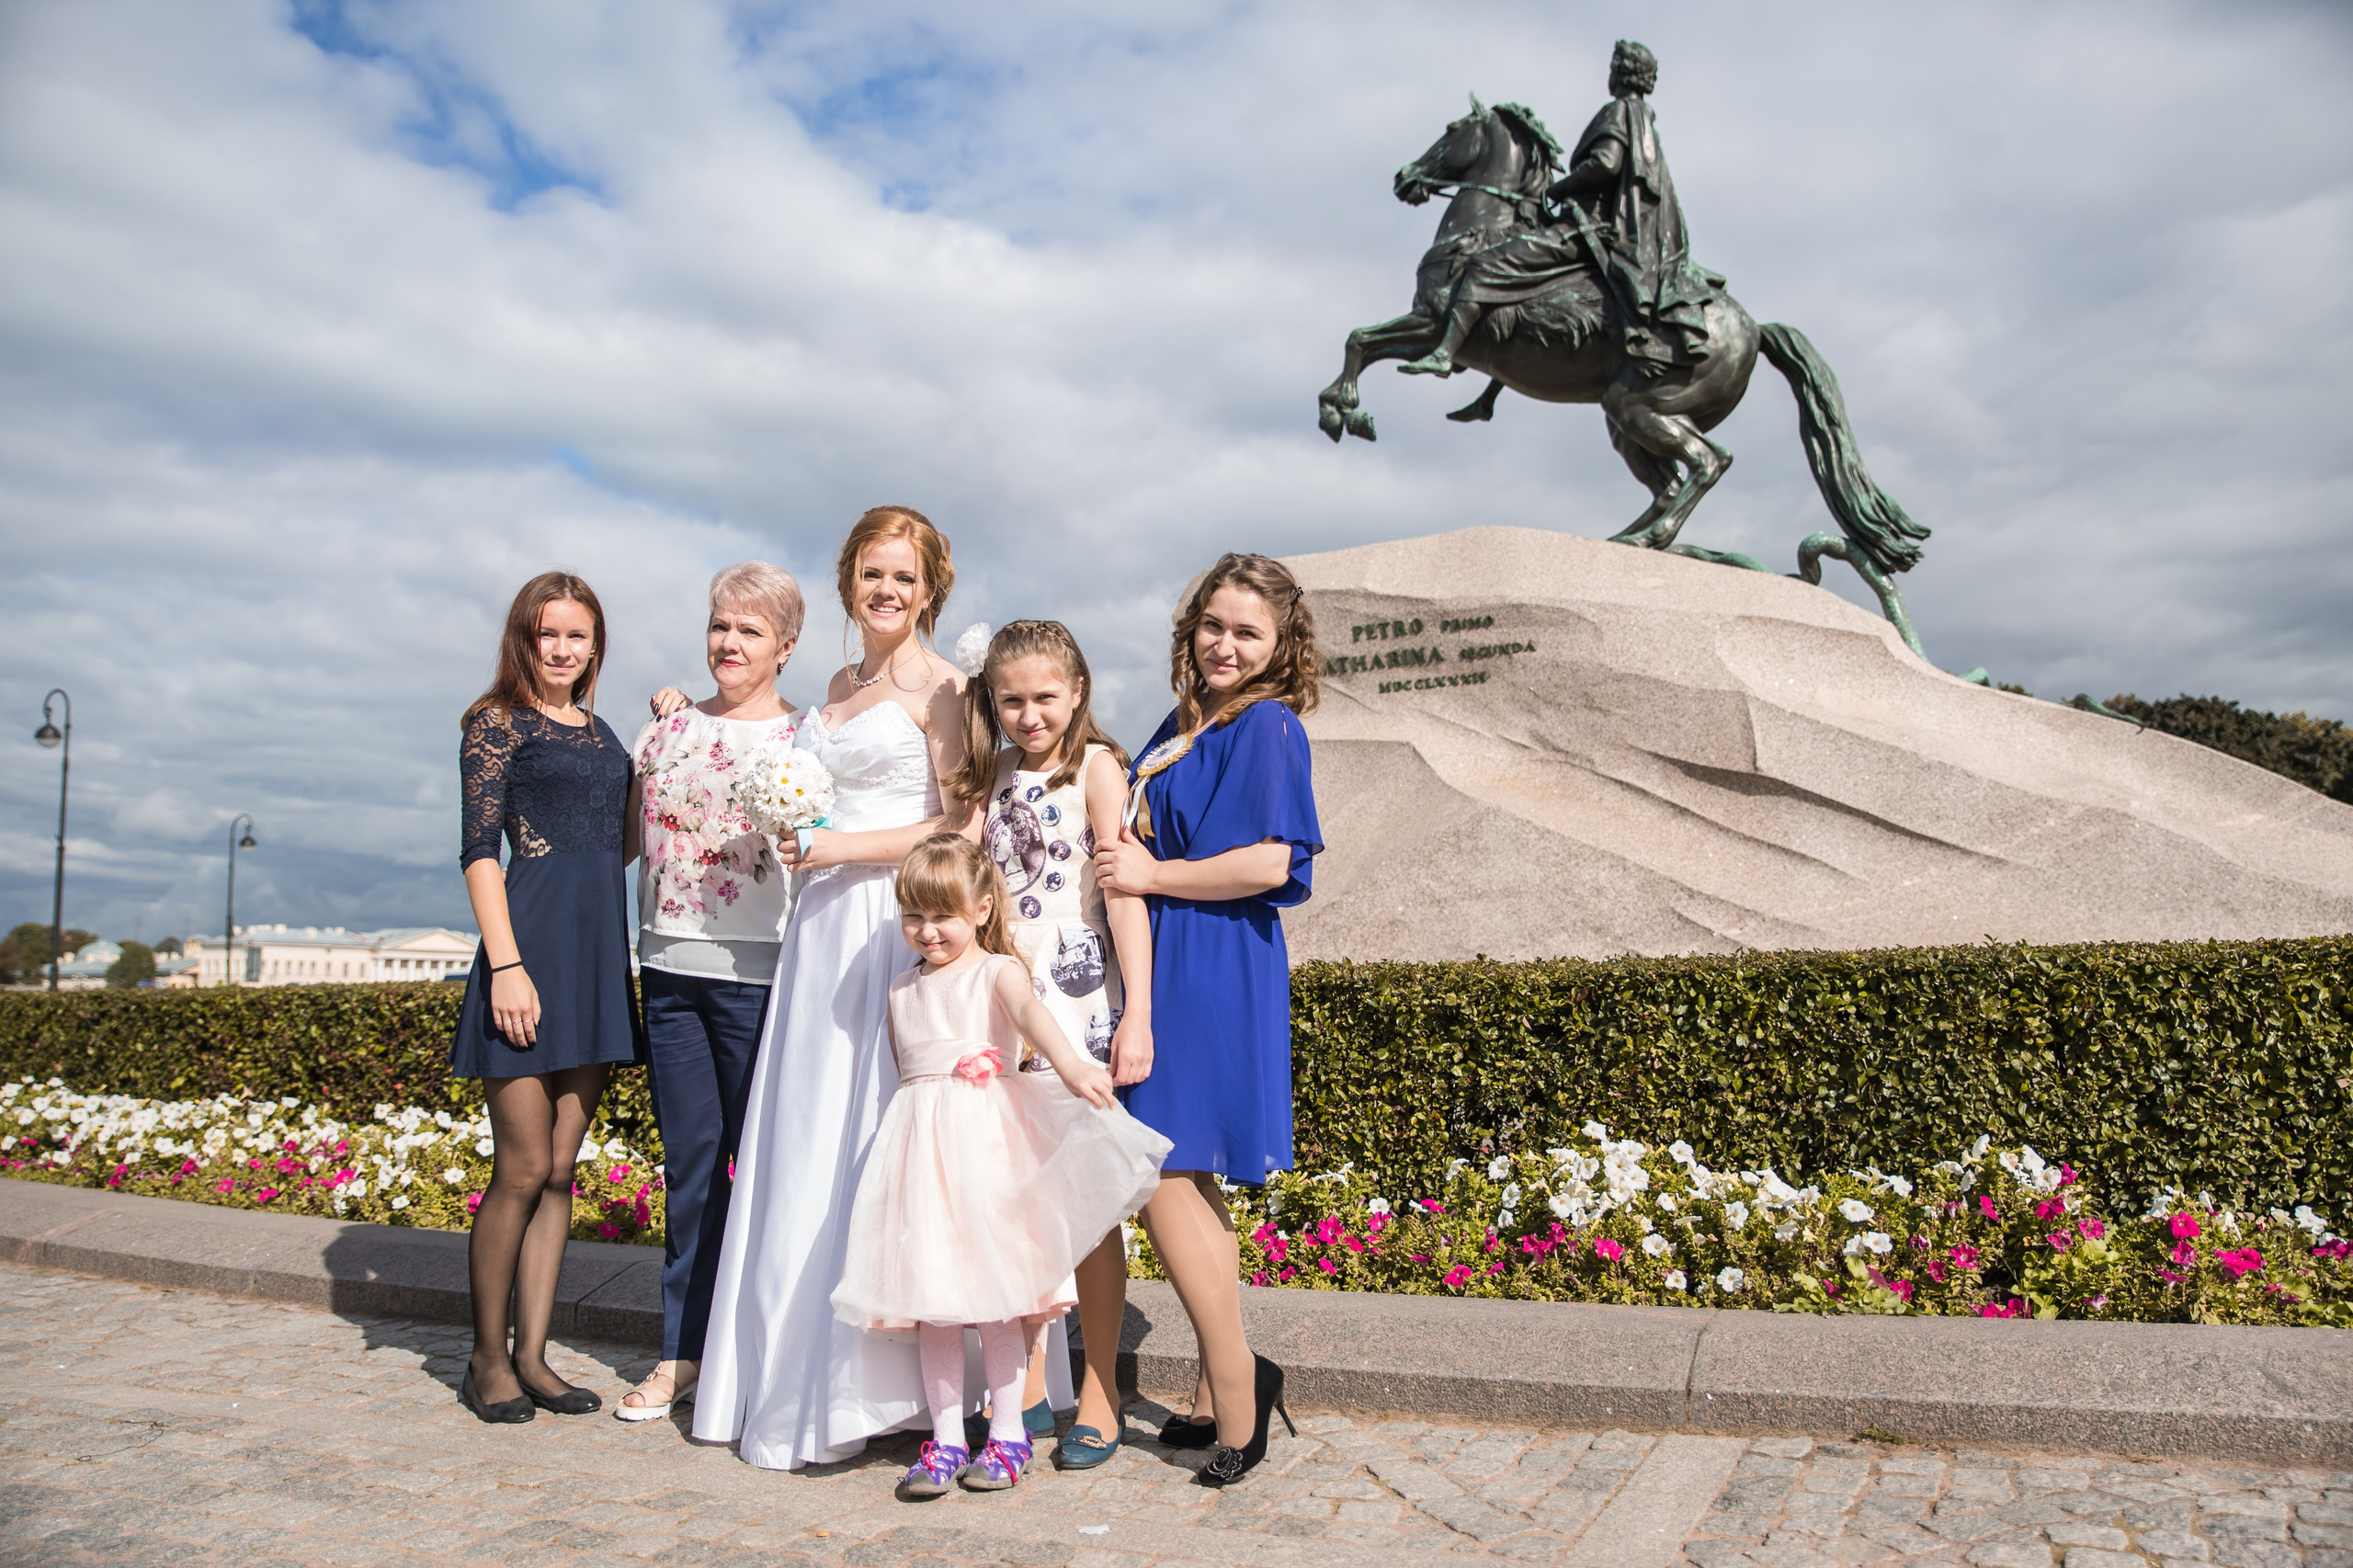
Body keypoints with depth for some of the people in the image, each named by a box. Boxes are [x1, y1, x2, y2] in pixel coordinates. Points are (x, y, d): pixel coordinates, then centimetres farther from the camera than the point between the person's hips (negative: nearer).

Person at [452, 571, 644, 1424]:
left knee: (560, 1170, 9)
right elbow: (481, 849, -8)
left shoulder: (599, 731, 19)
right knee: (523, 1169, -3)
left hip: (599, 952, 6)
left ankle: (532, 1355, 17)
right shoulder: (499, 721, 0)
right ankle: (487, 1358, 13)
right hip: (533, 941, -6)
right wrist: (506, 963, -15)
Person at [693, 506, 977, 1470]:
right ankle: (787, 1379, 18)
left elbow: (958, 825, -10)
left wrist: (836, 848, -12)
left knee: (860, 1148, -5)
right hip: (823, 926, 7)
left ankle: (851, 1393, 7)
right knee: (800, 1149, 7)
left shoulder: (940, 687, -4)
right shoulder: (839, 687, 18)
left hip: (894, 930, -7)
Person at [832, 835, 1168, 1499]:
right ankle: (945, 1438, 15)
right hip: (921, 1144, 5)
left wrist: (1067, 1062, -45)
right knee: (930, 1295, 4)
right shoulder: (903, 989, 14)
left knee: (995, 1288, 0)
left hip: (989, 1140, -4)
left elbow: (1032, 1011, -25)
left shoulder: (997, 971, -3)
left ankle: (1007, 1434, 14)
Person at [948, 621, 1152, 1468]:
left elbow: (1124, 889, -10)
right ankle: (1026, 1391, 22)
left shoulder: (1094, 766, -3)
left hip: (1080, 1008, -5)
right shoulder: (997, 776, 14)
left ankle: (1098, 1401, 14)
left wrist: (1138, 1015, -16)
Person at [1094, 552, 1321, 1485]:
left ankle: (1236, 1387, 7)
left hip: (1214, 970, -9)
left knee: (1164, 1176, -7)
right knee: (1189, 1181, 12)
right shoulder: (1182, 725, 15)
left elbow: (1269, 861, -19)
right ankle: (1220, 1397, 23)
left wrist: (1150, 875, -11)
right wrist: (1131, 859, 6)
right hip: (1168, 963, 9)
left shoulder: (1267, 724, -9)